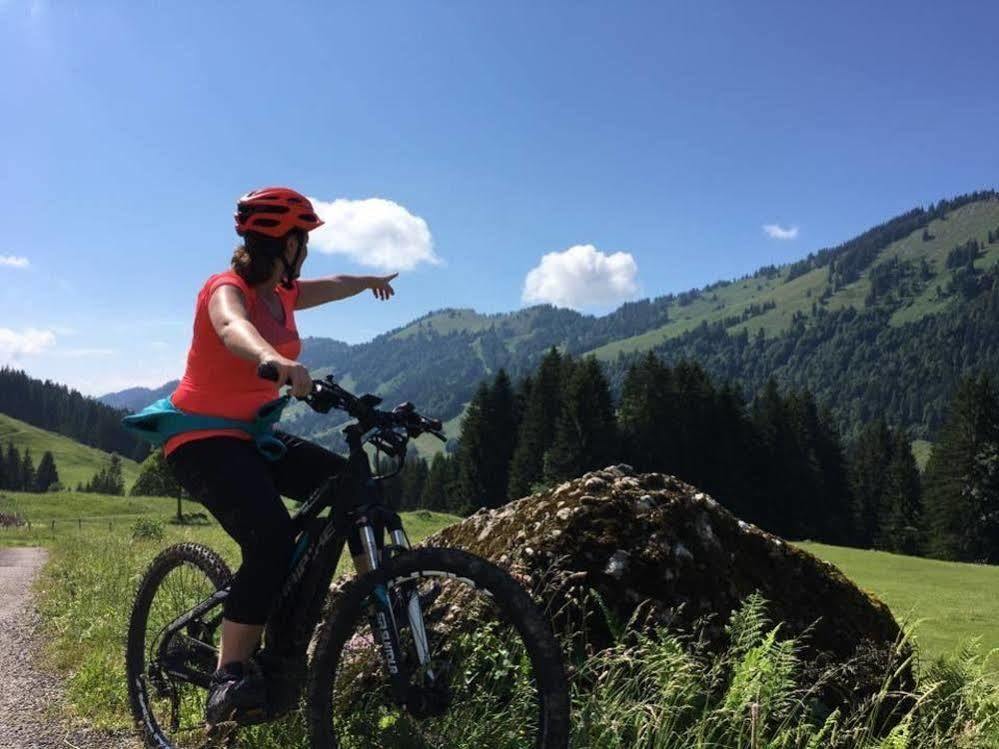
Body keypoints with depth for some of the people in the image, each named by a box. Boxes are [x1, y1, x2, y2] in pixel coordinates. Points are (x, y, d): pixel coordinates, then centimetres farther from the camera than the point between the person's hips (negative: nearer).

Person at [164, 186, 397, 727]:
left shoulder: (281, 294, 8)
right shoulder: (227, 290, -17)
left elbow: (329, 287, 31)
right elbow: (234, 328, -42)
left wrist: (372, 281, 50)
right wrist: (274, 361, -64)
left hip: (253, 436, 8)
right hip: (202, 439, -8)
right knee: (271, 538, -30)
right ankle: (229, 681, -23)